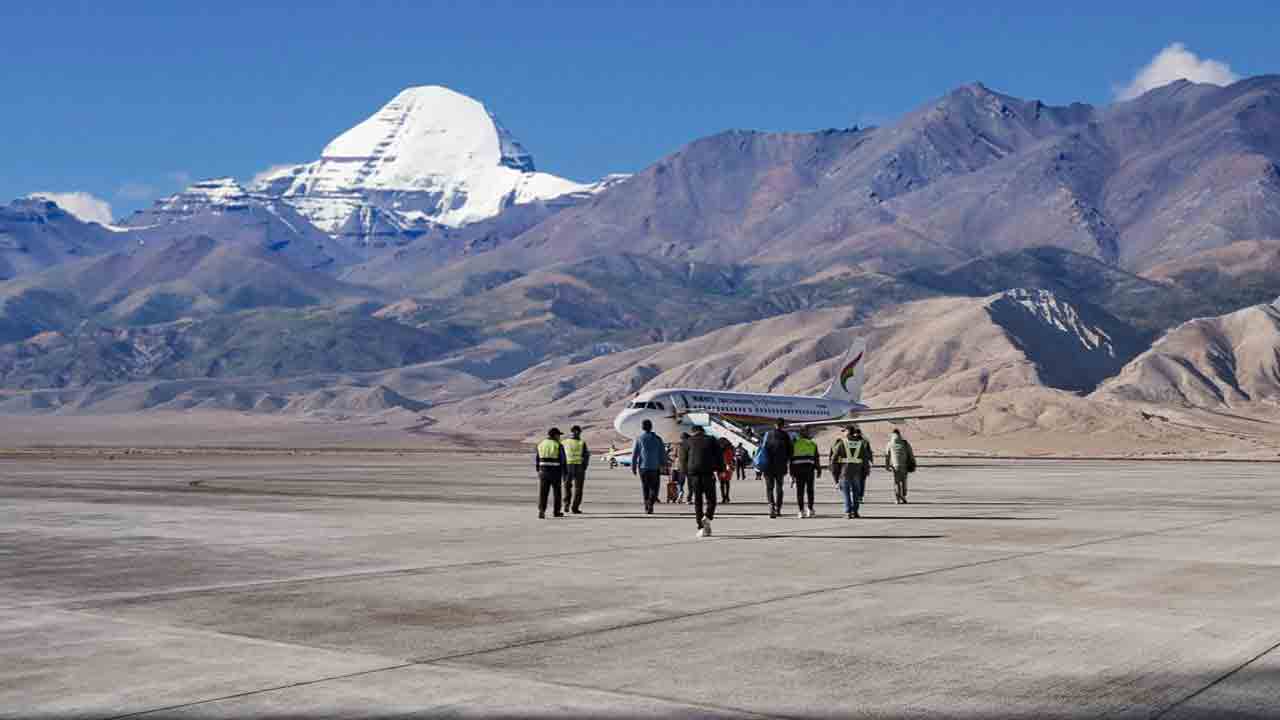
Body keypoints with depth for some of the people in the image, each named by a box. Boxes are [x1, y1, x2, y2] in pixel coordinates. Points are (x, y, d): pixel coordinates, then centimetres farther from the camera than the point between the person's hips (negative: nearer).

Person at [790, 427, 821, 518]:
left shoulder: (795, 444, 7)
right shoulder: (813, 444, 8)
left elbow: (792, 459, 5)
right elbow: (816, 458, 7)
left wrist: (792, 472, 7)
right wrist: (818, 470, 12)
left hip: (798, 468, 0)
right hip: (809, 468, 0)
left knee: (800, 490, 1)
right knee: (810, 489, 7)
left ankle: (801, 511, -3)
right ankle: (810, 509, 3)